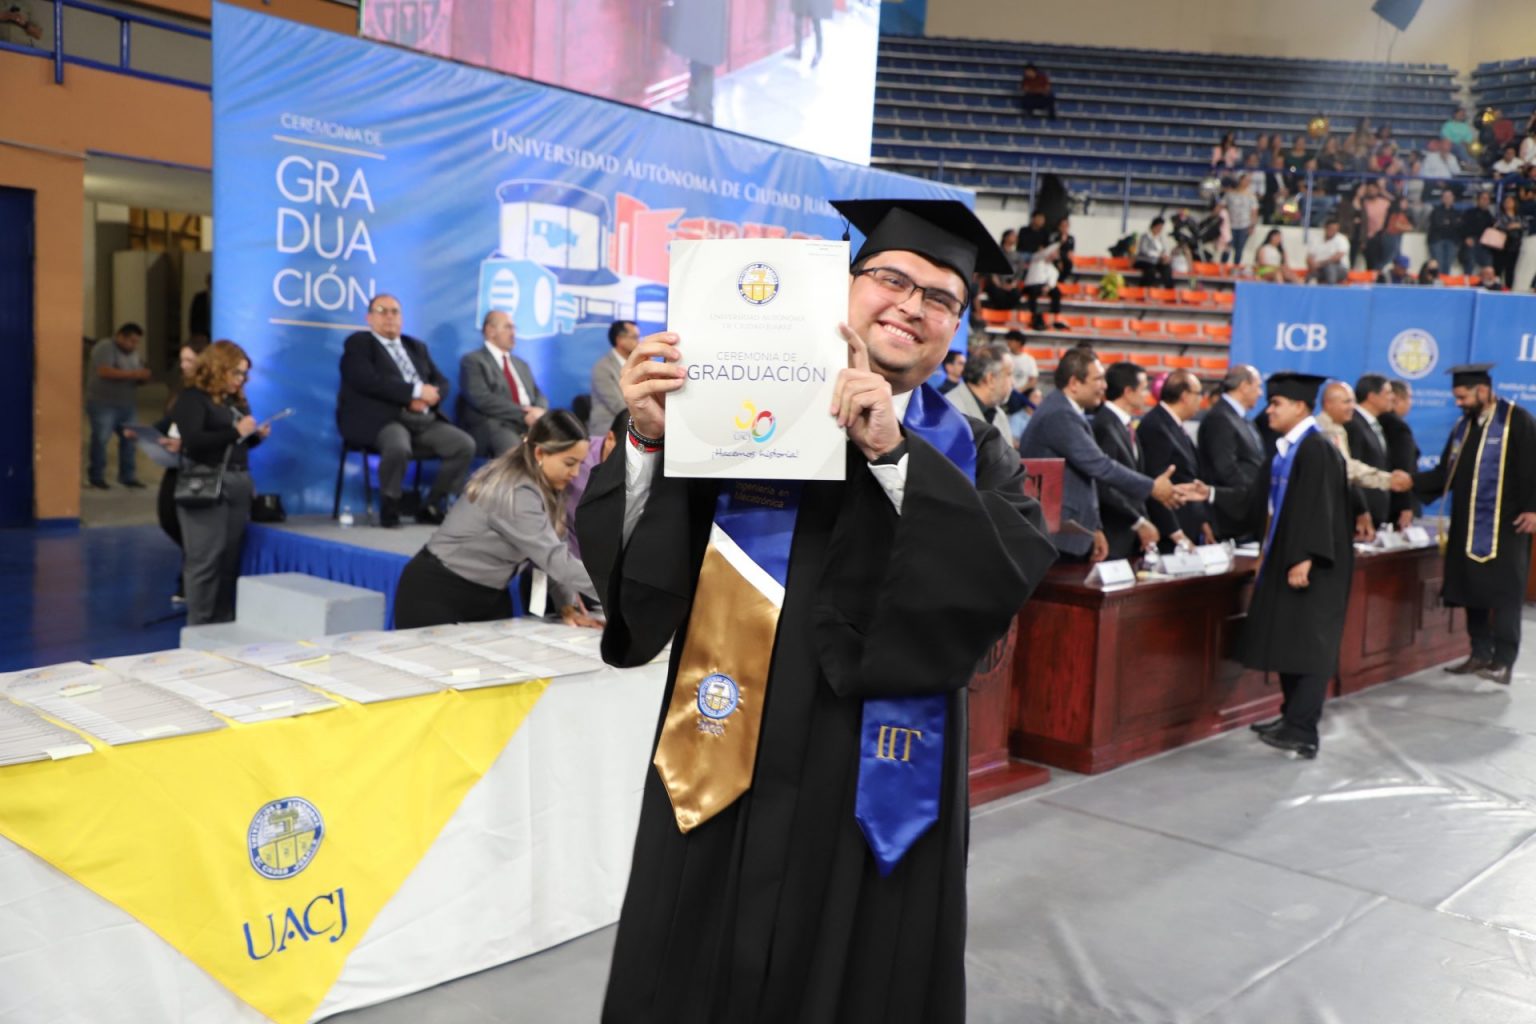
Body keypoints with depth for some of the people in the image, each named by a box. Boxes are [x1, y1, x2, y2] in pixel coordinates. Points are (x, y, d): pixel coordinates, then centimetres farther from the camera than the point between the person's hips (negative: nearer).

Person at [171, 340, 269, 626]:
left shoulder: (235, 400, 16)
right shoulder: (192, 398, -4)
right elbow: (193, 442, -17)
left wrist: (256, 436, 3)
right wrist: (236, 432, -15)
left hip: (239, 483, 7)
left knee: (231, 559, 6)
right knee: (205, 559, -5)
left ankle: (225, 622, 13)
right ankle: (198, 626, 2)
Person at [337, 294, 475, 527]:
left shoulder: (416, 347, 25)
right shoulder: (358, 343, 5)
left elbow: (442, 382, 17)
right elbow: (369, 381, -13)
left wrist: (428, 397, -8)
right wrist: (416, 391, -14)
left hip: (425, 420, 6)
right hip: (382, 420, -6)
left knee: (465, 445, -14)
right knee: (398, 447, -38)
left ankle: (431, 507, -4)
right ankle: (389, 508, -14)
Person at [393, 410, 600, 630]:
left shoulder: (539, 484, 0)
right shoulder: (516, 493, -27)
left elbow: (550, 552, -2)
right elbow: (554, 559, -32)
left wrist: (567, 604, -12)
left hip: (487, 594, 8)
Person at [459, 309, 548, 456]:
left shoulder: (521, 364, 29)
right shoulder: (473, 361, 4)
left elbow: (539, 396, 21)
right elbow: (482, 399, -11)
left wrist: (538, 412, -5)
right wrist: (523, 413, -18)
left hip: (529, 425, 7)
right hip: (495, 427, -7)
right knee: (513, 448, -40)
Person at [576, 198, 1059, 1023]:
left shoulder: (970, 453, 4)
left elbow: (1016, 571, -15)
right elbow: (617, 553, -4)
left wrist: (893, 451, -22)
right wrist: (651, 439, -21)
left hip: (876, 788, 1)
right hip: (724, 769, 0)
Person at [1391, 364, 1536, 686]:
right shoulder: (1462, 427, 13)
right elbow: (1446, 473, 12)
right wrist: (1412, 481, -2)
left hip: (1504, 524, -7)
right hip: (1468, 524, 7)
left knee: (1503, 592, -4)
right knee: (1472, 589, 9)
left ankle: (1504, 661, 0)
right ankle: (1481, 654, 17)